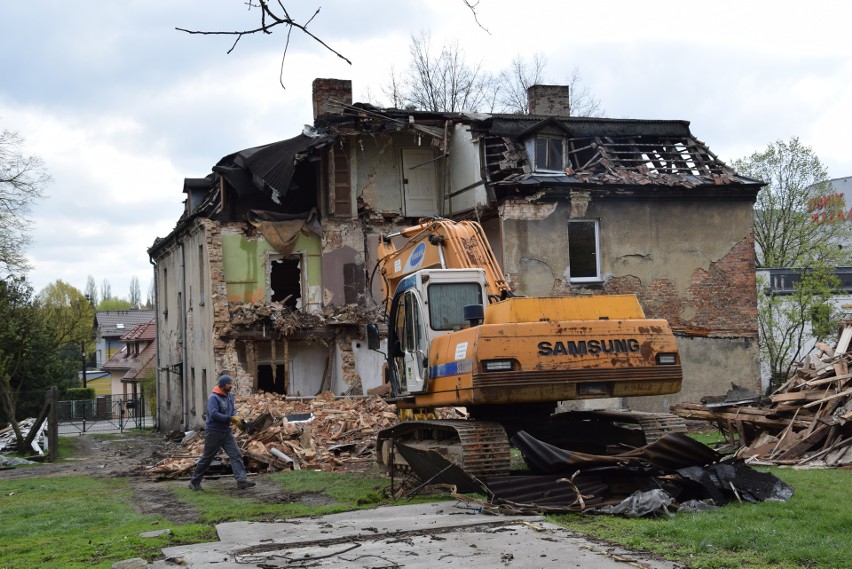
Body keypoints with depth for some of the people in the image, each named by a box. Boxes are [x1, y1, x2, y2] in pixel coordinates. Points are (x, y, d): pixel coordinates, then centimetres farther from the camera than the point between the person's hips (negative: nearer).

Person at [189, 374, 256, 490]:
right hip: (214, 432, -7)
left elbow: (233, 409, 17)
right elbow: (214, 414, -26)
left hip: (226, 432, 7)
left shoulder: (229, 396, 8)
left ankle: (241, 481, -11)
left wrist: (234, 417, -6)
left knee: (236, 455, -6)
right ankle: (194, 481, 20)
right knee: (207, 458, 4)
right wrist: (230, 418, -24)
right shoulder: (213, 398, -17)